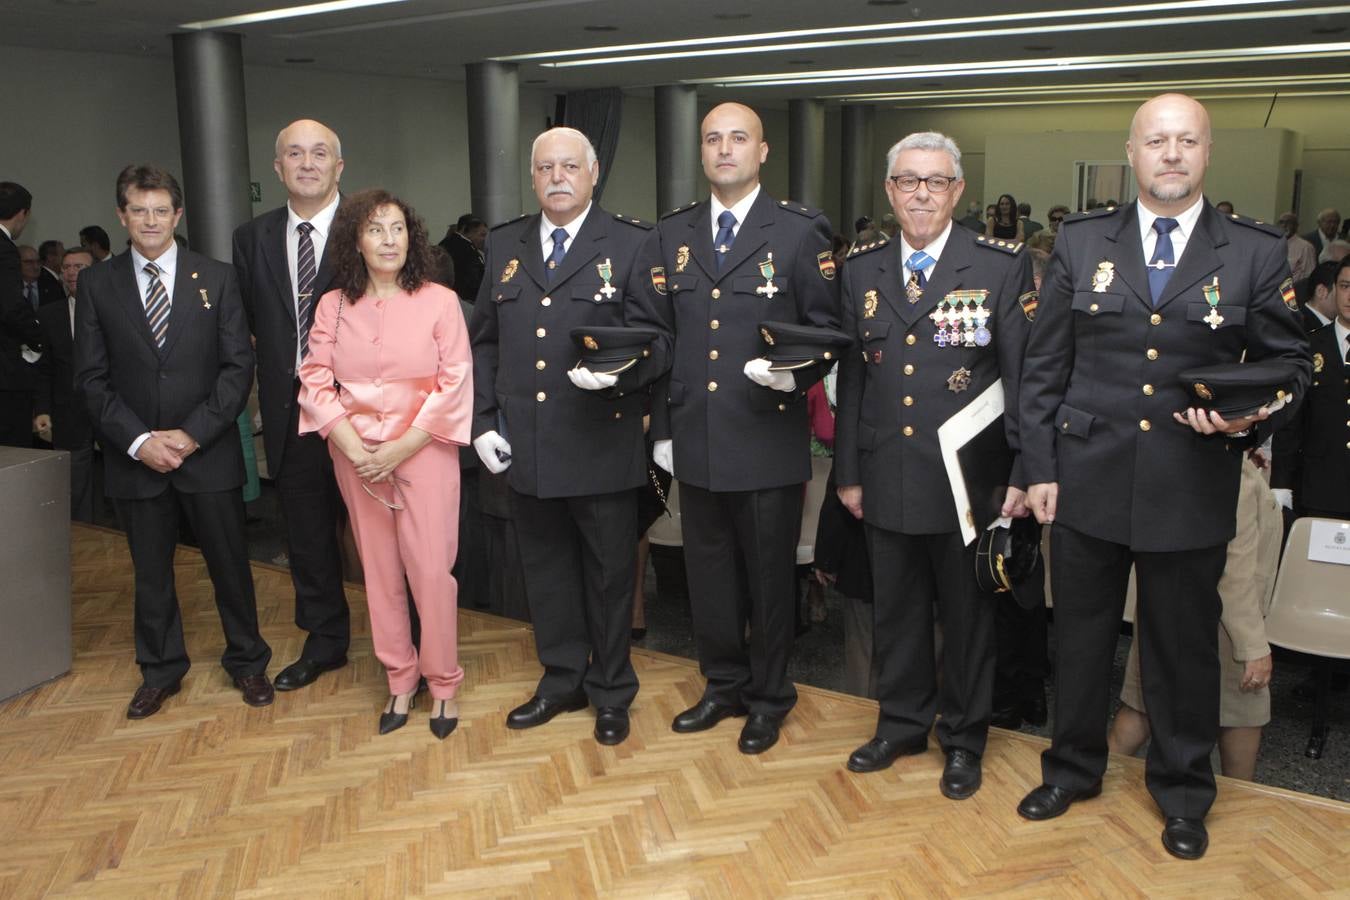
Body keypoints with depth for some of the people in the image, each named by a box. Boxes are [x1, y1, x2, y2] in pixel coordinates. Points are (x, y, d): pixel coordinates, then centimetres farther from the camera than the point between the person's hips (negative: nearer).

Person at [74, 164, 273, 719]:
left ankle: (246, 661, 26)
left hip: (209, 454, -1)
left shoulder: (216, 278, 2)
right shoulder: (97, 285, 4)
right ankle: (161, 670, 31)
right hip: (135, 458, 1)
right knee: (151, 572, 13)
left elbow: (239, 366, -3)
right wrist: (139, 440, -12)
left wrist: (193, 434, -12)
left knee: (229, 563, 8)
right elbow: (92, 378, 1)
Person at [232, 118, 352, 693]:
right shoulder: (252, 238, 7)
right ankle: (324, 642, 32)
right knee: (306, 533, 15)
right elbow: (251, 321, 11)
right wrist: (279, 371, 1)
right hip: (289, 408, 4)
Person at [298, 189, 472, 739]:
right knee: (379, 570, 9)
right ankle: (400, 679, 24)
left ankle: (442, 683, 15)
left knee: (431, 570, -4)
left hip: (424, 451, -2)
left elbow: (456, 384, -6)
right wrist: (353, 447, -12)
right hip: (356, 456, 3)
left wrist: (402, 448, -12)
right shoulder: (333, 306, 5)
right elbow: (315, 380, 2)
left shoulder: (439, 301, -2)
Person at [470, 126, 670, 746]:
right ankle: (562, 681, 35)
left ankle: (611, 692, 28)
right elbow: (485, 341, 13)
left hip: (601, 445, -4)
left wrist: (619, 370, -25)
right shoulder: (504, 245, 11)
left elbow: (657, 338, -4)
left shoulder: (632, 244, -2)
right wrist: (484, 421, 4)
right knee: (545, 568, 16)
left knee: (608, 573, 10)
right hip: (525, 447, 4)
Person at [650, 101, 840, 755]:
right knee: (708, 570, 15)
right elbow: (665, 337, 12)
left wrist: (797, 373, -21)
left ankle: (769, 696, 28)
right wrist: (662, 427, 10)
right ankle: (723, 684, 34)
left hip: (768, 438, -4)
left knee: (770, 574, 9)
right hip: (695, 439, 4)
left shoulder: (800, 231, -3)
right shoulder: (672, 233, 10)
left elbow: (827, 327, -1)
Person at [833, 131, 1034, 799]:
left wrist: (1022, 474, -9)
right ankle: (902, 724, 36)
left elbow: (1025, 379, -5)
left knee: (968, 617, 11)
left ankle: (963, 739, 30)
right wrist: (847, 471, 8)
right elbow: (850, 378, 9)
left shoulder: (1002, 268, -4)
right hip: (888, 480, 3)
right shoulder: (861, 272, 6)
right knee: (894, 612, 16)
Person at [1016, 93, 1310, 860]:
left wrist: (1253, 416, -16)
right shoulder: (1081, 241, 3)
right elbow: (1044, 366, 3)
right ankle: (1074, 768, 35)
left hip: (1192, 489, -1)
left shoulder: (1256, 252, 0)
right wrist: (1040, 467, -1)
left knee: (1185, 647, 12)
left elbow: (1289, 360, 5)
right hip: (1087, 480, 1)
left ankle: (1184, 793, 34)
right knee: (1081, 637, 14)